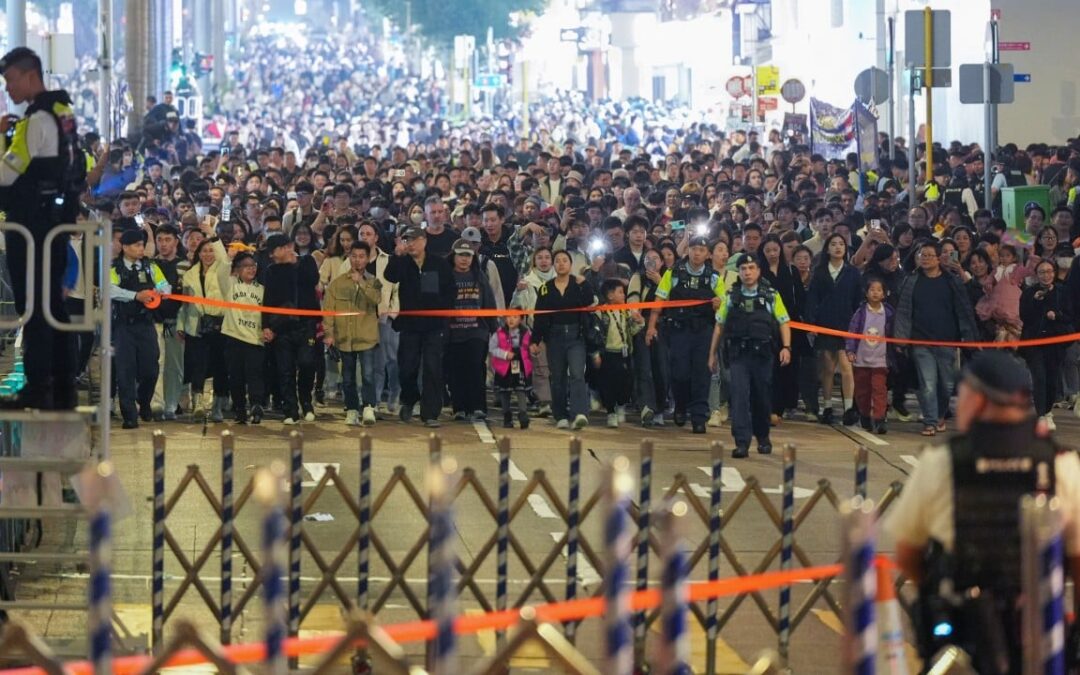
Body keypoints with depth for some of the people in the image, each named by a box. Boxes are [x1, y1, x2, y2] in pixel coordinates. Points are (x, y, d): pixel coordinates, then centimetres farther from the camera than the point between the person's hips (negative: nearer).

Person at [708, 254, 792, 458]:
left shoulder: (771, 295, 4)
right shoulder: (731, 296, 9)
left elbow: (783, 323, 3)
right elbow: (720, 325, 14)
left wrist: (786, 347, -11)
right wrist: (712, 354, 13)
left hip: (763, 354, 0)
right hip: (738, 354, 0)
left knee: (762, 397, 10)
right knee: (739, 396, -11)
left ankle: (763, 437, 31)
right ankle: (742, 443, -16)